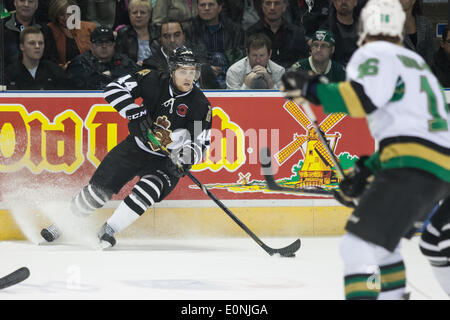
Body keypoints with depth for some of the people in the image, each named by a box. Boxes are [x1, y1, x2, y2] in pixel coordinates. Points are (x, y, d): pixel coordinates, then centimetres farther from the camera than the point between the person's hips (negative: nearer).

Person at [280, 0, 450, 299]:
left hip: (414, 167, -9)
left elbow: (366, 97, -20)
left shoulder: (374, 55, 1)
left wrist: (313, 90, -11)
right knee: (381, 240, 29)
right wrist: (365, 171, 26)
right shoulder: (416, 62, 29)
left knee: (358, 246, -15)